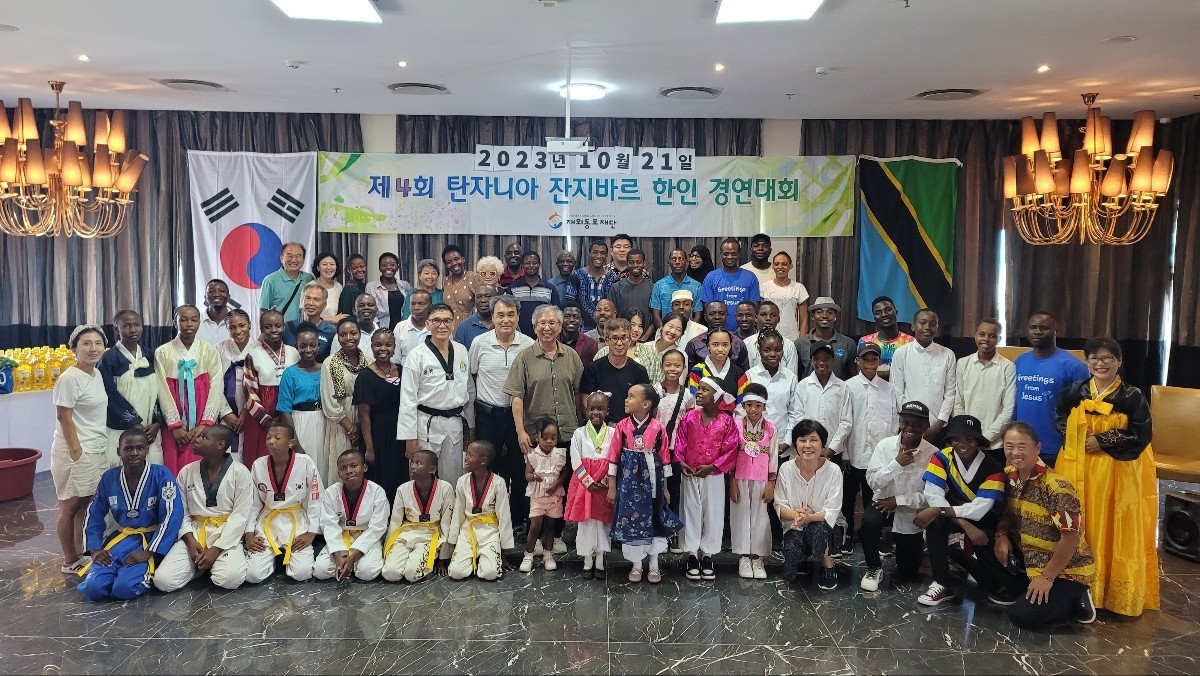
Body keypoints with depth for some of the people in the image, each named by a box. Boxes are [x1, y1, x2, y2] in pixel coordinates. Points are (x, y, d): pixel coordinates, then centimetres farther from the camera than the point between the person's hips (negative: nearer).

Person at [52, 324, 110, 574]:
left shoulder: (97, 374, 8)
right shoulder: (69, 379, -17)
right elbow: (64, 418, -17)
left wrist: (94, 449, 16)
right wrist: (76, 452, -17)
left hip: (97, 451, 8)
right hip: (76, 453, -8)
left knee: (85, 504, 15)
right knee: (70, 507, 5)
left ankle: (80, 554, 27)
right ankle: (70, 561, 16)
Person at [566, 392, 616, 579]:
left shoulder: (612, 433, 1)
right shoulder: (579, 433, 0)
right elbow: (576, 461, -5)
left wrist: (605, 482, -12)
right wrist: (589, 482, -12)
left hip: (605, 485, 0)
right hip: (584, 483, 0)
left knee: (603, 521, 5)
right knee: (586, 521, 4)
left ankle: (600, 562, 16)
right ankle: (587, 562, 15)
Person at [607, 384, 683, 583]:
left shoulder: (658, 428, -7)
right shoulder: (622, 426, -5)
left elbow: (664, 459, 1)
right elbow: (614, 458, 0)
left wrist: (665, 488, 4)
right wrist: (612, 487, 0)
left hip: (651, 481, 0)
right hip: (628, 481, 0)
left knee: (654, 521, 9)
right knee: (630, 521, 5)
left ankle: (654, 566, 24)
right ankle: (636, 565, 22)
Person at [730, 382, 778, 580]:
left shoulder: (770, 429, -1)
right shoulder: (736, 426, -3)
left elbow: (773, 457, 2)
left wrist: (771, 484, -1)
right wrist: (732, 482, -4)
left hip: (761, 480, 0)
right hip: (740, 479, 0)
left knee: (760, 516, 5)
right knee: (742, 515, 5)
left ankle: (757, 557, 15)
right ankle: (744, 557, 14)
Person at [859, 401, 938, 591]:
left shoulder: (933, 454, -15)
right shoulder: (885, 445, -12)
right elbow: (873, 482, -17)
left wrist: (898, 500, -21)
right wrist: (897, 463, -28)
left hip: (911, 511, 0)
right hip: (883, 502, 0)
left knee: (907, 571, 11)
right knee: (868, 522, -36)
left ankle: (917, 546, 46)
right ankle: (874, 568, -9)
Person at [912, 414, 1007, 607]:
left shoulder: (993, 468, -18)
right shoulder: (941, 458, -14)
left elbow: (980, 508, -27)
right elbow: (933, 495, -24)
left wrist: (939, 510, -36)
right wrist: (965, 525, -33)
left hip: (983, 523, -1)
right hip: (954, 519, 1)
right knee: (936, 522, -32)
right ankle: (943, 585, -19)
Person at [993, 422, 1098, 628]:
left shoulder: (1057, 486, -26)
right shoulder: (1011, 476, -2)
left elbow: (1071, 537, -25)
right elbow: (1008, 512, 11)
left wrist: (1046, 577, -20)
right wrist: (1001, 535, -12)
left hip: (1066, 569, -7)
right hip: (1031, 558, 7)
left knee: (1023, 616, -18)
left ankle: (1075, 598, 7)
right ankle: (1020, 591, 11)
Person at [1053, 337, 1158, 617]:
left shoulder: (1132, 396, -5)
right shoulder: (1075, 391, 5)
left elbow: (1141, 435, -9)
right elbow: (1059, 419, 13)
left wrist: (1103, 441, -15)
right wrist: (1075, 438, -5)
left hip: (1117, 472, -3)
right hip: (1076, 468, 3)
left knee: (1112, 529, 1)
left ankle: (1114, 593, 12)